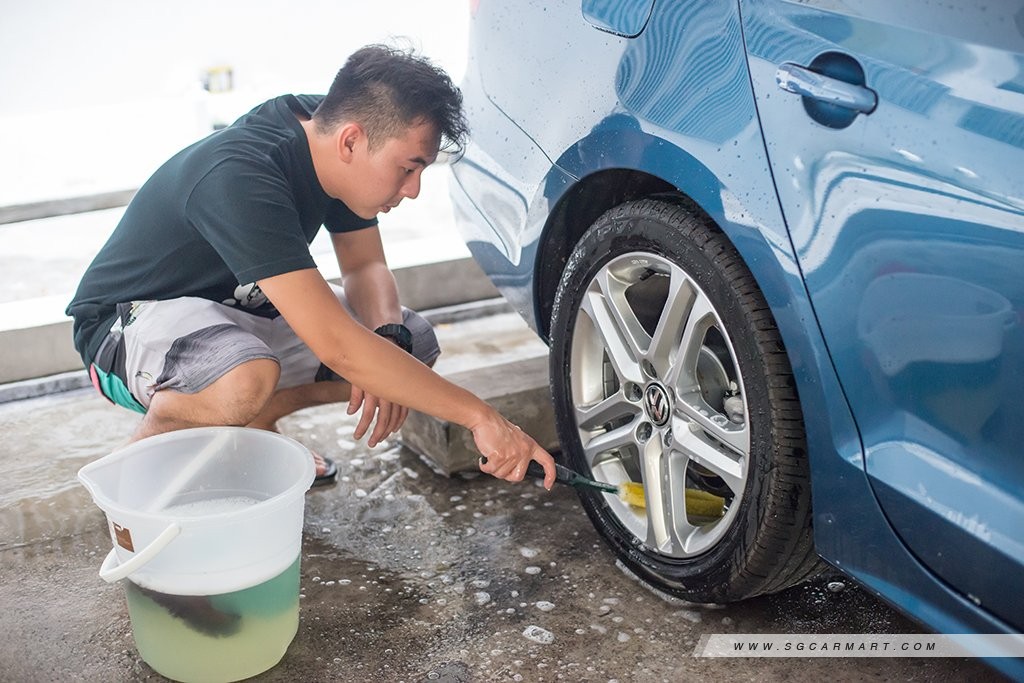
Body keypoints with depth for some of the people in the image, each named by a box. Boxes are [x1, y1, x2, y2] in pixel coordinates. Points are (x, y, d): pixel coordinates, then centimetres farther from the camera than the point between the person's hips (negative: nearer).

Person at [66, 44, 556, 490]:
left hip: (239, 309, 8)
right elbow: (336, 345, -41)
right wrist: (480, 417, -39)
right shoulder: (240, 179, -35)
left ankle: (249, 428, 9)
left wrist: (388, 335, -22)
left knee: (413, 343, -7)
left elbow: (364, 266, 1)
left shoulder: (323, 127, -11)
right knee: (248, 380, -41)